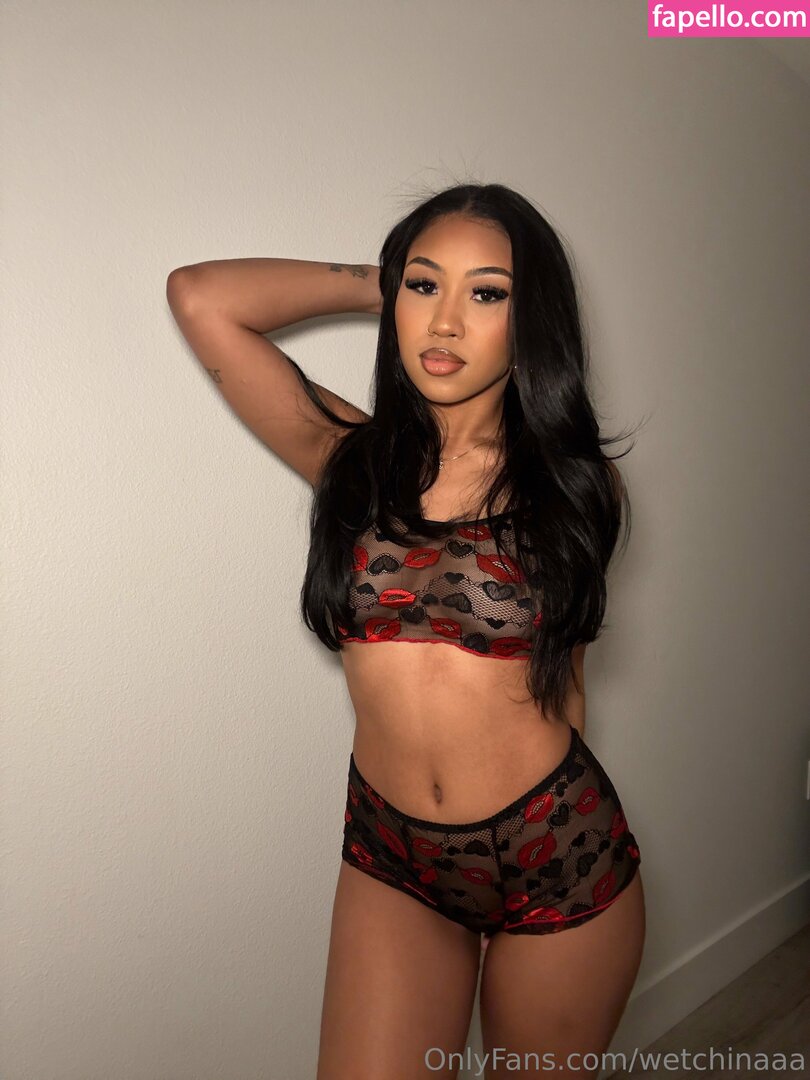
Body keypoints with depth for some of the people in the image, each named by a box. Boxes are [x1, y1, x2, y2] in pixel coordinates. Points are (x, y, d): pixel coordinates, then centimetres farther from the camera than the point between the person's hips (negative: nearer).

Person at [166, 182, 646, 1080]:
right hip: (391, 864, 0)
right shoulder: (350, 458, -6)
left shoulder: (572, 485, -5)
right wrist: (373, 285, -3)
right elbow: (199, 296, -11)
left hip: (561, 858, 1)